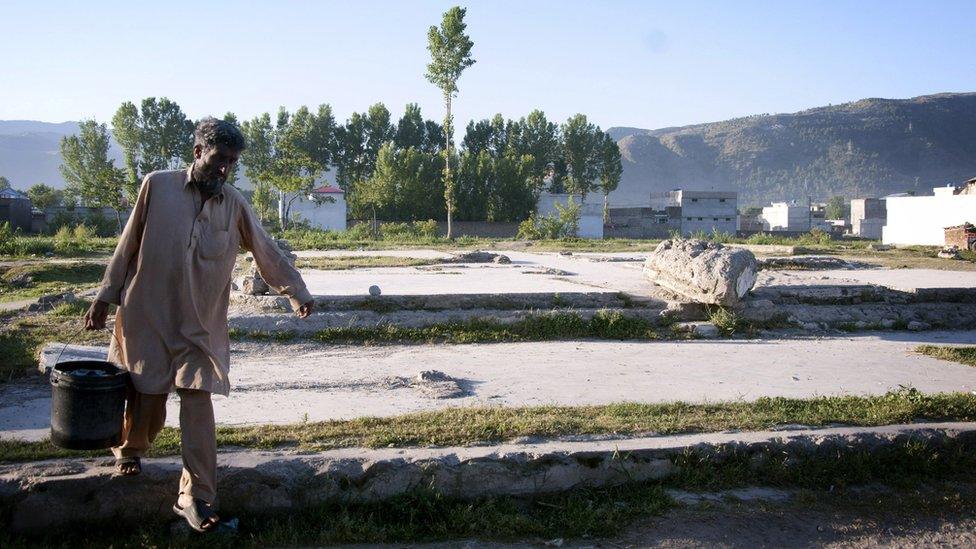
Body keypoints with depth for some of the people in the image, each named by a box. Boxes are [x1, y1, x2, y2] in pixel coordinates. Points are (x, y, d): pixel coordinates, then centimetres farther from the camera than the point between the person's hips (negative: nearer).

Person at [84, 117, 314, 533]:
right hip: (147, 314, -1)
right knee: (146, 398, 9)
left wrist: (296, 291, 4)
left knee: (198, 404, -7)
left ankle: (196, 496, 0)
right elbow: (128, 245, 3)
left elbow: (267, 251, 8)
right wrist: (105, 296, 5)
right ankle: (130, 449, 43)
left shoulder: (235, 205, 3)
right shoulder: (157, 186, -2)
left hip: (201, 324, 1)